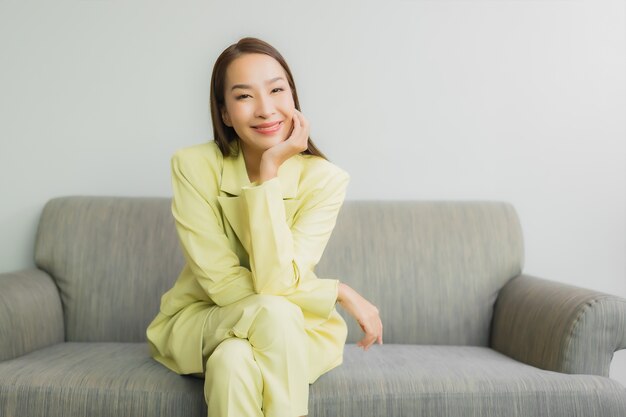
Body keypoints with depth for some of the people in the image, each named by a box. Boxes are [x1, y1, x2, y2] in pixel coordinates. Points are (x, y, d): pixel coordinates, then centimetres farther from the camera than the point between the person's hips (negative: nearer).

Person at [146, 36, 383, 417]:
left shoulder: (324, 178, -15)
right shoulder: (193, 166, -16)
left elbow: (277, 281, -26)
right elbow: (222, 285, -19)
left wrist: (270, 171, -28)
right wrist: (340, 292, -17)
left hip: (296, 330, 0)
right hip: (201, 323, 0)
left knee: (234, 360, -34)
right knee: (273, 312, -33)